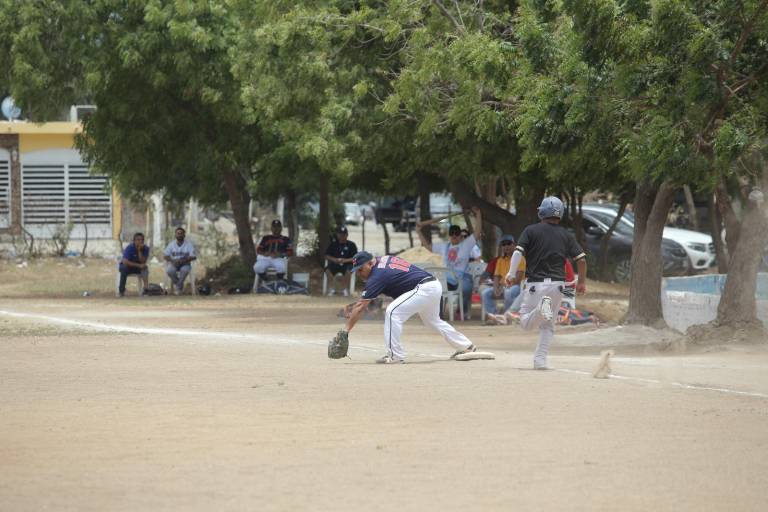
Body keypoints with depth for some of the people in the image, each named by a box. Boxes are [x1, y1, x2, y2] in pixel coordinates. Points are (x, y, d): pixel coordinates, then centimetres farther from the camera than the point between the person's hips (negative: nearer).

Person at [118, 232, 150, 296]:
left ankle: (146, 288, -36)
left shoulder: (145, 248, -11)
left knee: (145, 268, -28)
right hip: (127, 266, -3)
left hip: (138, 267, 3)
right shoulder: (130, 248, -21)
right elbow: (125, 262, -31)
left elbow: (143, 262, -20)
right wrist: (138, 265, -33)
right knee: (124, 268, -36)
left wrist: (139, 251, -30)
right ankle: (121, 290, -24)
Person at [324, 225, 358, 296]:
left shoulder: (351, 245, 5)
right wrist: (334, 259, -9)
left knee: (348, 270, -36)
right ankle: (331, 289, -19)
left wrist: (345, 260, -16)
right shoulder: (333, 244, 12)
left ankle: (345, 289, -23)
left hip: (346, 264, -2)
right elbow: (326, 256, 11)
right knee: (328, 269, -29)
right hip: (335, 264, 2)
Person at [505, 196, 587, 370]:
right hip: (557, 284, 3)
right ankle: (540, 360, 3)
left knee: (526, 322, 3)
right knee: (548, 326, 14)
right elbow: (581, 259, 3)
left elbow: (518, 253, -11)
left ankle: (541, 309, -27)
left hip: (535, 284, -3)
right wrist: (581, 282, 15)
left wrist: (511, 274, -4)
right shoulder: (566, 236, 7)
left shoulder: (531, 231, 0)